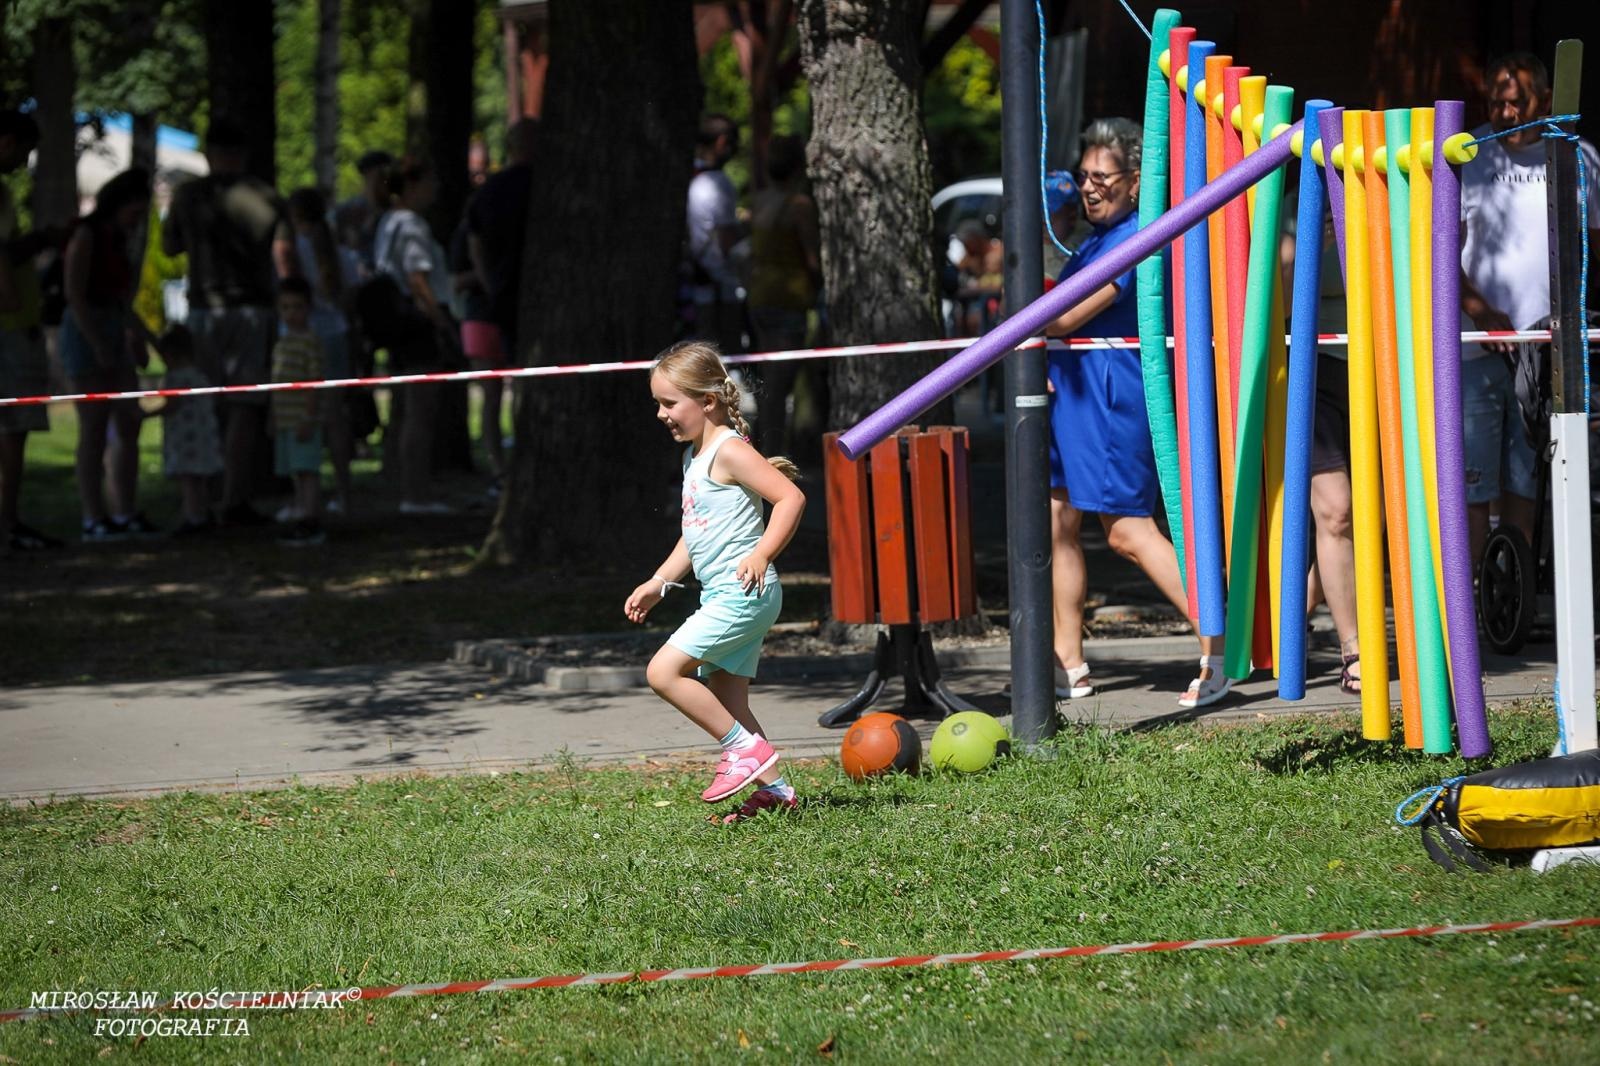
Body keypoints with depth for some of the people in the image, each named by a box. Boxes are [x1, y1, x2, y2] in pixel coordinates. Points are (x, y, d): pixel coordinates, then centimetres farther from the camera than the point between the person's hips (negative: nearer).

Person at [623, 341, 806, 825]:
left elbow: (791, 497, -20)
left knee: (663, 671, -15)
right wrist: (658, 583, 21)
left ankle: (747, 748, -9)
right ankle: (774, 789, 13)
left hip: (744, 591, -10)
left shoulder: (729, 451, -12)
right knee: (727, 703, 9)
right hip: (722, 598, 10)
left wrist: (761, 555, -26)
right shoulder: (695, 456, 17)